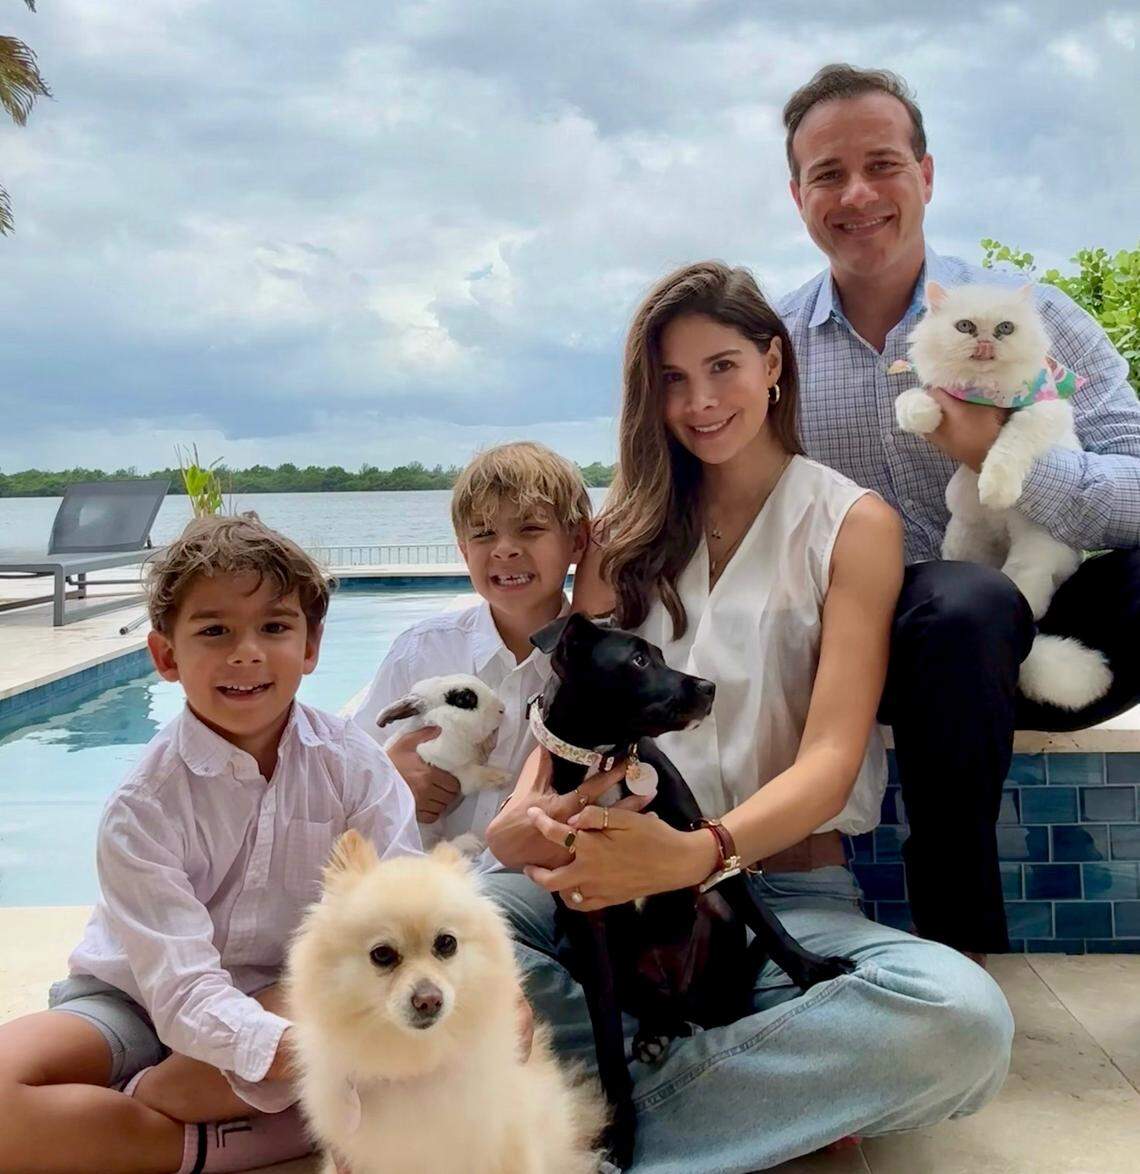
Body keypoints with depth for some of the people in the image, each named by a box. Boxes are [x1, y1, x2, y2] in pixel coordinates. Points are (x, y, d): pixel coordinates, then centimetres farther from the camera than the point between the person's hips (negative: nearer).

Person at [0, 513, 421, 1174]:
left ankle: (137, 1097, -16)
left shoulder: (355, 766, -12)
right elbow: (184, 991, -27)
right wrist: (302, 1052, -46)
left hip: (287, 995, 2)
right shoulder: (145, 806, -19)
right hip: (138, 1005, -2)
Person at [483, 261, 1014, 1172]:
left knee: (962, 1018, -33)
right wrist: (523, 816, -19)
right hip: (624, 878, 2)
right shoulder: (626, 531, 13)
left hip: (786, 885, -2)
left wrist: (700, 853, -29)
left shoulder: (853, 525, 2)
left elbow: (831, 757, -9)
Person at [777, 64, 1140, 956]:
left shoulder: (1030, 317, 2)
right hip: (878, 643, -1)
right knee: (963, 602, -35)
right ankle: (959, 946, -20)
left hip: (1041, 633, 2)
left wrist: (1000, 457, -25)